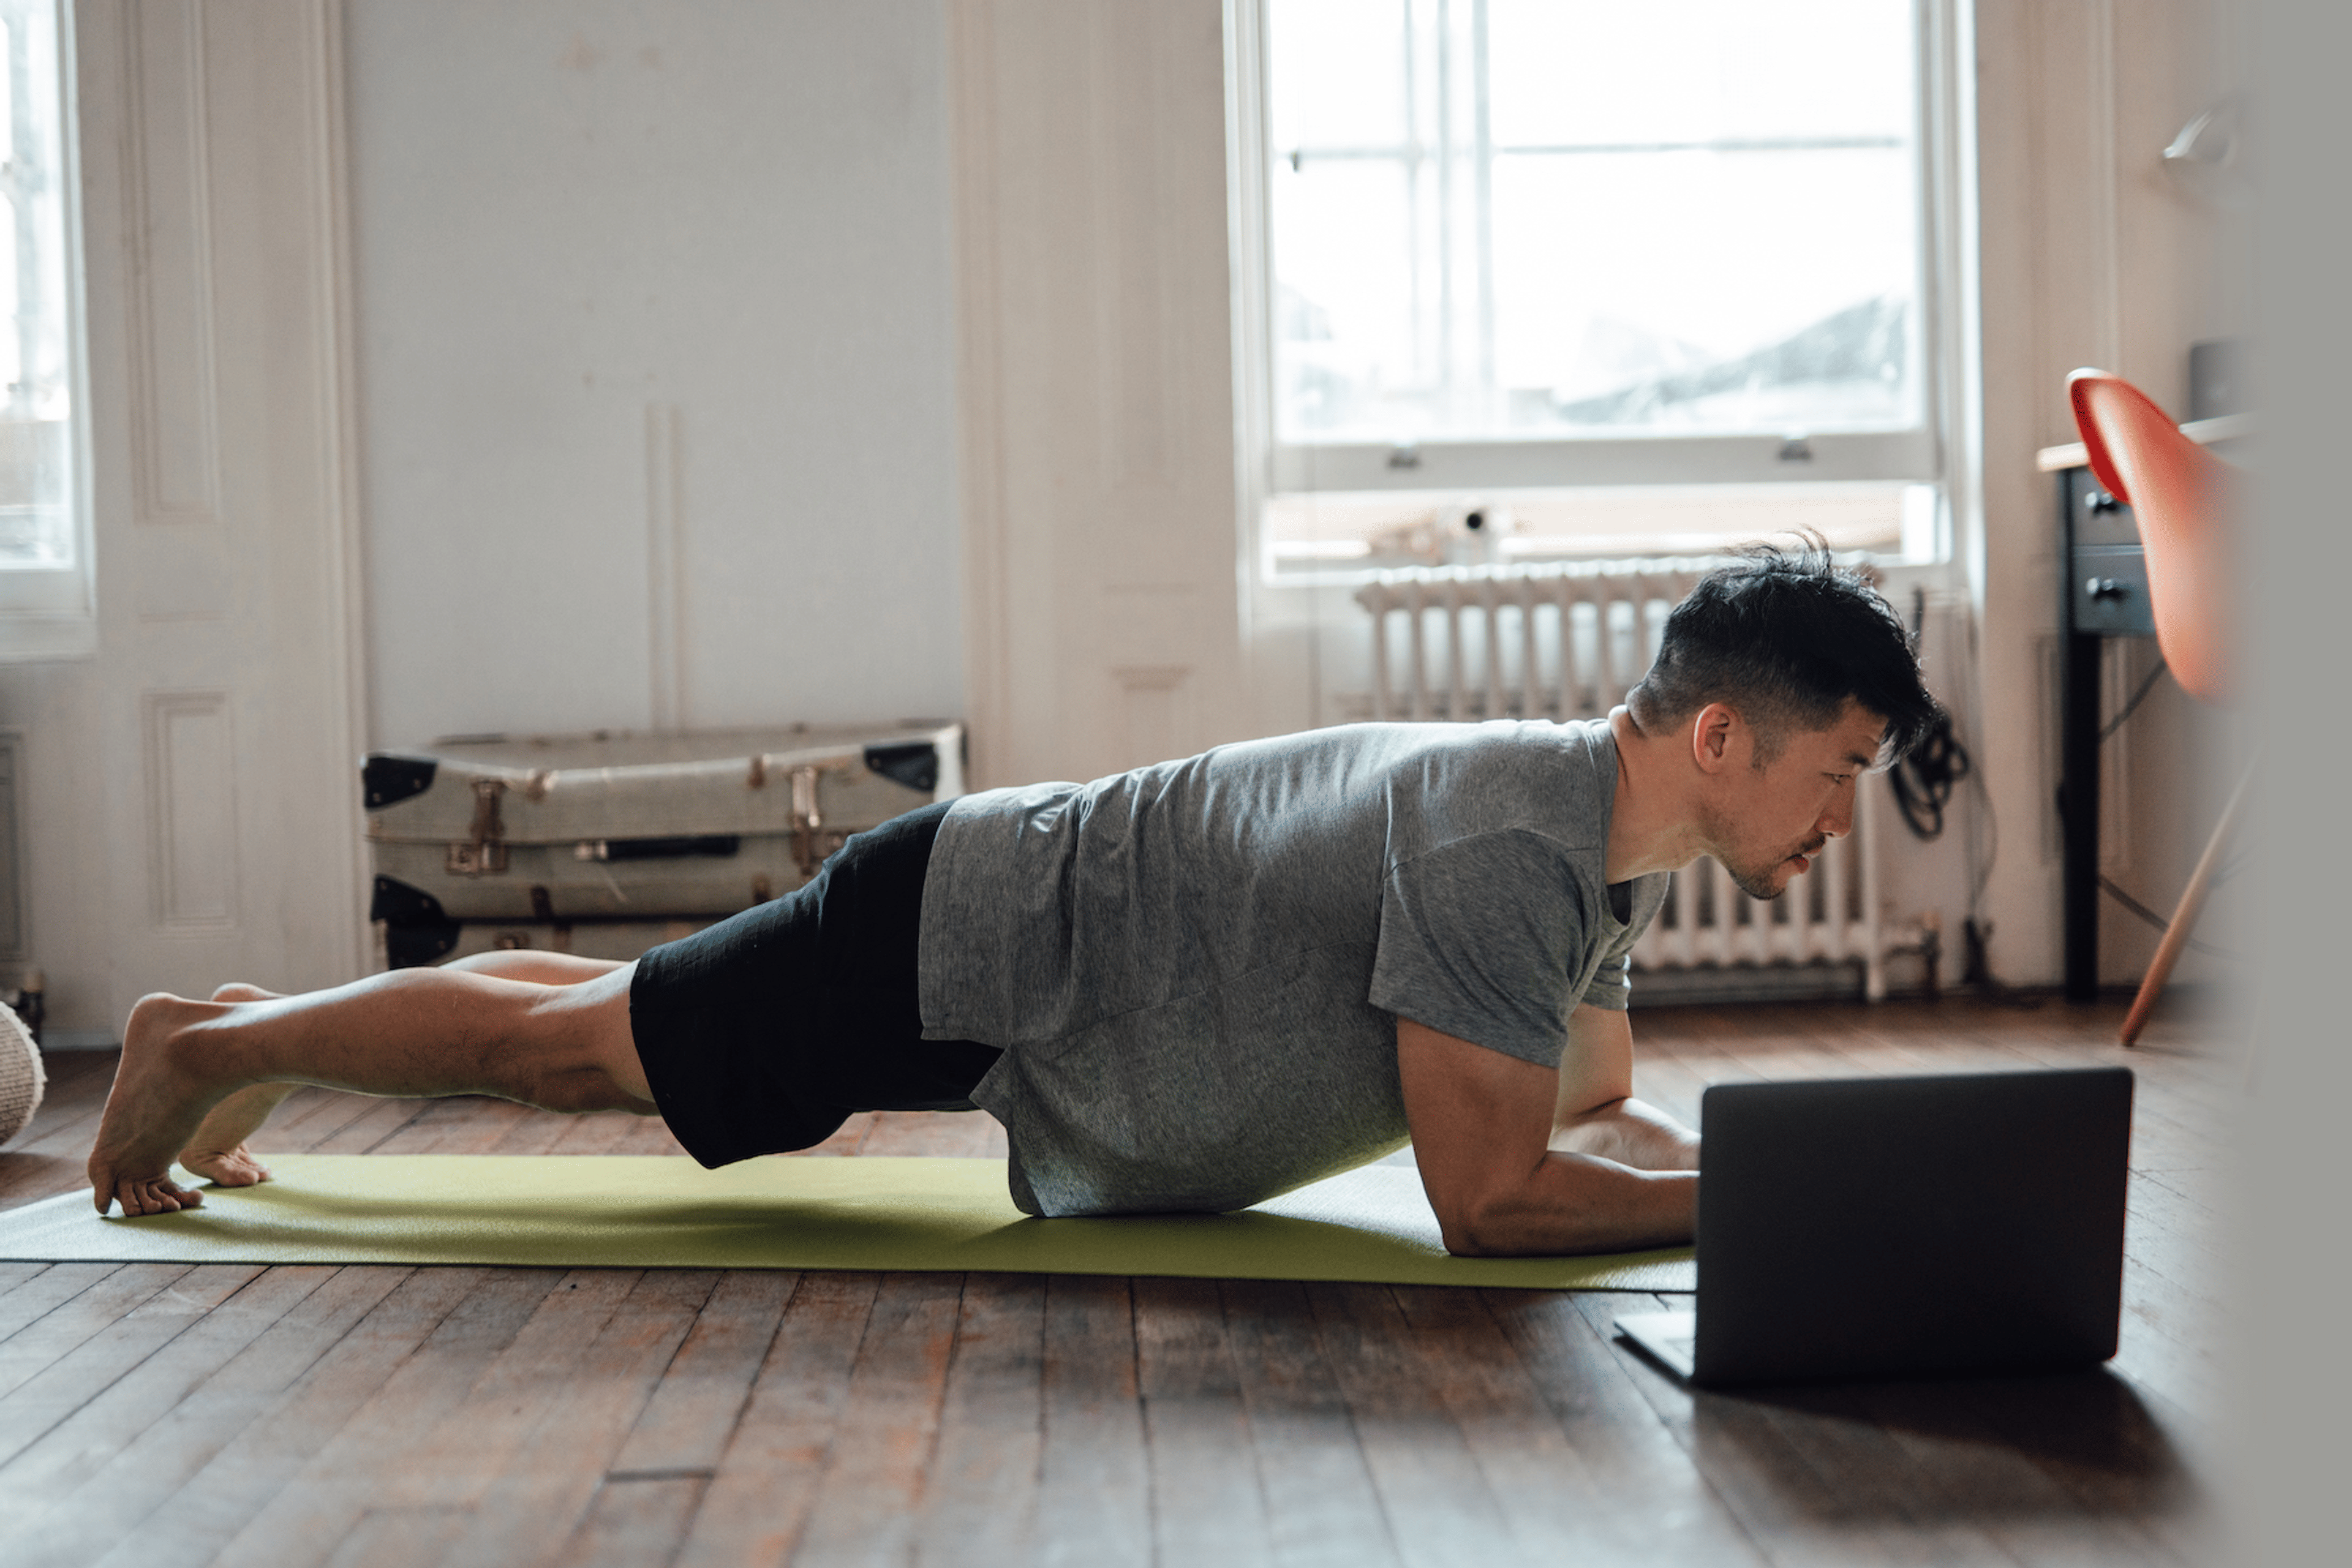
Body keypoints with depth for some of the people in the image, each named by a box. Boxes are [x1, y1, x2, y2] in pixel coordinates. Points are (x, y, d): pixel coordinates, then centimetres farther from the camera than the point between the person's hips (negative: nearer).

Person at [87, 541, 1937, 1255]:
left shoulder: (1612, 834, -1)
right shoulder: (1512, 839, -32)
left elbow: (1599, 1114, 10)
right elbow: (1491, 1194, -30)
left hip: (1011, 956, 8)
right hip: (974, 942, -8)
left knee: (603, 1031, 24)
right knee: (570, 1046, 9)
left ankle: (248, 1023, 43)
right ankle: (216, 1040, 31)